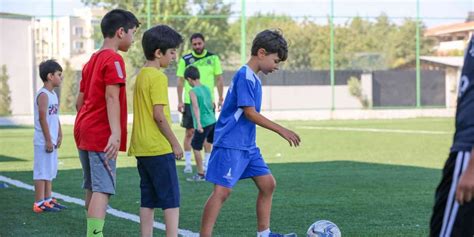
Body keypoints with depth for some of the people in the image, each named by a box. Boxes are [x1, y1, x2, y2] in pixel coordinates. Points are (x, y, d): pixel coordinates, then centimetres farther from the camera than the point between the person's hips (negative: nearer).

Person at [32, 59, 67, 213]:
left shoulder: (53, 94, 14)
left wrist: (59, 136, 15)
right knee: (42, 171, -5)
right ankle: (39, 203, -3)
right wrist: (48, 140, -20)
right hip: (44, 141, -9)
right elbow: (42, 118, -20)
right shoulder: (43, 95, -15)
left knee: (50, 171, 13)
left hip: (51, 140, 9)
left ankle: (48, 199, 20)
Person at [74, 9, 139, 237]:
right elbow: (111, 97, -21)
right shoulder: (114, 59, -10)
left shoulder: (92, 60, 17)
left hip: (84, 131, 9)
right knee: (103, 189, -14)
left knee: (92, 188, 15)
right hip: (101, 135, -9)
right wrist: (116, 133, -28)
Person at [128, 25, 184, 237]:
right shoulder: (158, 77, -13)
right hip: (159, 147, -8)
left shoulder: (141, 76, 14)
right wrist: (175, 142, -10)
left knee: (148, 200, 9)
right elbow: (159, 115, -18)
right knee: (171, 198, -5)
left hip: (141, 147, 8)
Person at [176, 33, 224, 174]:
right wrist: (180, 101, -2)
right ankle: (188, 163, 7)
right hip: (190, 102, -1)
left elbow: (219, 79, 6)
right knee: (189, 132, 0)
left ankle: (207, 163, 13)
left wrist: (220, 99, 2)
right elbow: (180, 81, 3)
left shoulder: (213, 58, 2)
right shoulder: (185, 60, 0)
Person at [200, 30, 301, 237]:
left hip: (247, 146, 10)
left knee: (267, 183, 11)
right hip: (231, 145, -10)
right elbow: (250, 113, -20)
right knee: (222, 190, -12)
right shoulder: (245, 76, -15)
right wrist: (281, 130, -17)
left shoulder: (253, 78, 14)